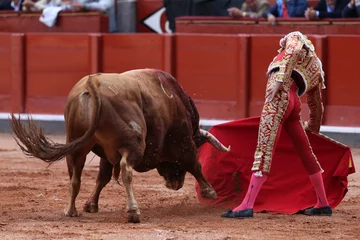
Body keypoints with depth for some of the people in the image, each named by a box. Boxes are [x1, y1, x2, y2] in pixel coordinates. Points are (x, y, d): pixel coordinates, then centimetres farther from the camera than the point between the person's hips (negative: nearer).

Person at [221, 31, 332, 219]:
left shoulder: (295, 38, 16)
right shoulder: (315, 70, 32)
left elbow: (293, 50, -9)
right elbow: (316, 105, 40)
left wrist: (280, 79, -20)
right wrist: (313, 127, 56)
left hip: (279, 97, -8)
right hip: (293, 103, 8)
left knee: (264, 151, -15)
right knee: (306, 153, 19)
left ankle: (247, 206, -23)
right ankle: (323, 204, 25)